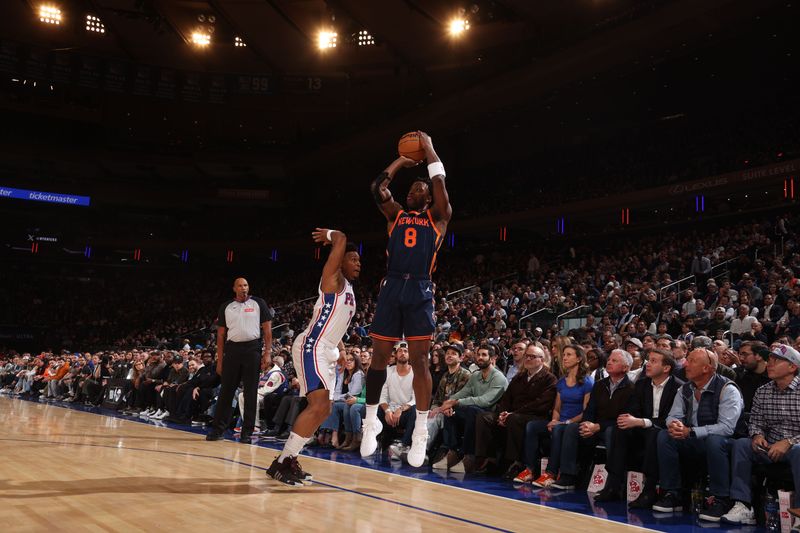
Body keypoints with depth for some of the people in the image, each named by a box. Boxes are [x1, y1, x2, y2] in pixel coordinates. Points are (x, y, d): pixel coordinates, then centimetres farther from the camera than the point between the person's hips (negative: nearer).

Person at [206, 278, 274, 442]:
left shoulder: (258, 303, 4)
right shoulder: (226, 306, 11)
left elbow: (267, 329, 2)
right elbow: (221, 334, 12)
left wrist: (267, 353, -7)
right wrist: (219, 360, 6)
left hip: (252, 349, -2)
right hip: (232, 349, 2)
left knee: (250, 392, 1)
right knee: (226, 391, 3)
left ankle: (247, 433, 6)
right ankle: (217, 429, 12)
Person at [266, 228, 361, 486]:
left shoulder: (348, 289, 19)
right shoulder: (333, 278, -7)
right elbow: (341, 238, -20)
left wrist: (341, 350, 17)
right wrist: (330, 235, 0)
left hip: (327, 353, 10)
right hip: (311, 348, -10)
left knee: (324, 410, 13)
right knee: (319, 406, -20)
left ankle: (289, 458, 22)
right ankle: (281, 462, -15)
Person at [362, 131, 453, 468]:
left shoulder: (437, 218, 12)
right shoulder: (396, 215, 19)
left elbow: (440, 182, -1)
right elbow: (378, 188, 5)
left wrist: (428, 149, 9)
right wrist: (400, 161, 14)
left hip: (420, 291, -2)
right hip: (391, 288, 3)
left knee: (419, 361, -3)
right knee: (379, 358, 4)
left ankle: (421, 433, 3)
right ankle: (371, 421, 18)